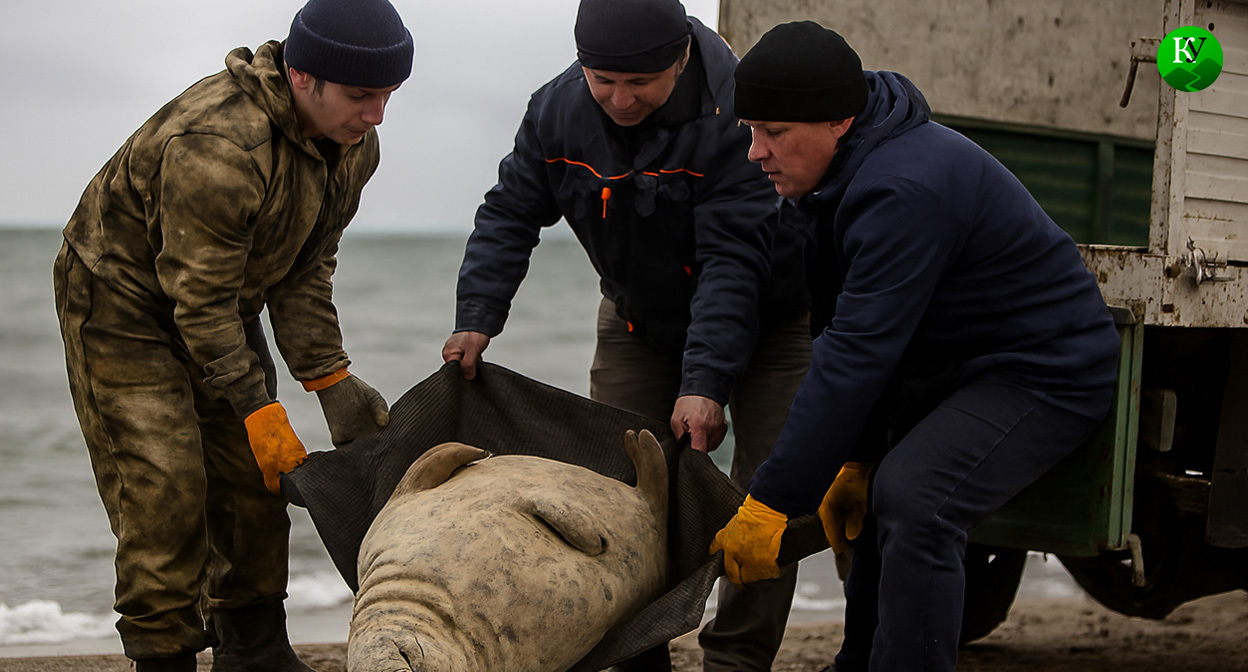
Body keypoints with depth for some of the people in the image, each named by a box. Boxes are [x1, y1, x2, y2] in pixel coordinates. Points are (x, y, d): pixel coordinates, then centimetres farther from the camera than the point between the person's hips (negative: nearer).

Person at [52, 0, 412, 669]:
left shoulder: (353, 145, -10)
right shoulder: (216, 148, -37)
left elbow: (306, 269, -3)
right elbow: (200, 300, -31)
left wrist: (330, 379, -10)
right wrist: (260, 412, -28)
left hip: (221, 302, 8)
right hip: (123, 303, -8)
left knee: (252, 477, 9)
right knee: (164, 488, -14)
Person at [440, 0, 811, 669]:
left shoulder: (740, 116, -32)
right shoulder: (557, 110, -15)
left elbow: (731, 260, -36)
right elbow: (510, 214, -4)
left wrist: (704, 380, -42)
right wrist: (476, 318, -16)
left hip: (767, 319, -4)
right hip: (637, 317, 5)